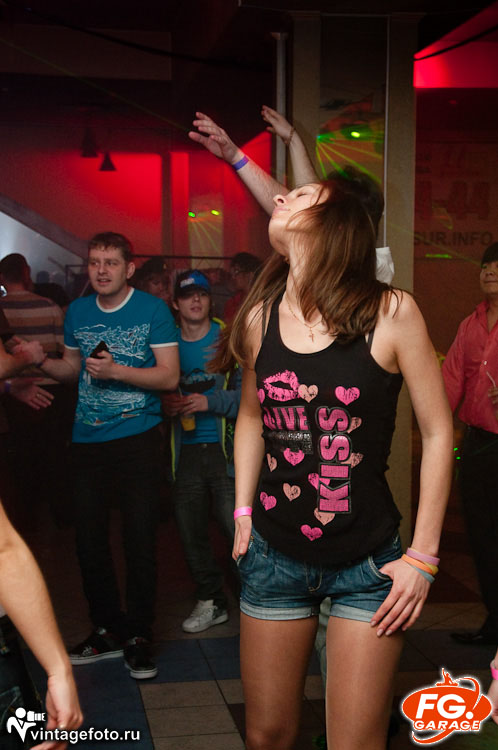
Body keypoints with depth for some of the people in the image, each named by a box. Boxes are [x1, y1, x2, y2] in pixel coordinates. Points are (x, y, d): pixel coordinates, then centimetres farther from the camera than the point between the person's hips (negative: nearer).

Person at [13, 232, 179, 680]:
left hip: (137, 437, -4)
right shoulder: (77, 312, 10)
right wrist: (43, 362, 1)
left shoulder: (152, 310, -5)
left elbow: (169, 376, -10)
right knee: (89, 538, 7)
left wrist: (115, 370, -20)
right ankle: (108, 629, 24)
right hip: (87, 441, 5)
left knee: (140, 538, 0)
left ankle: (138, 635, 14)